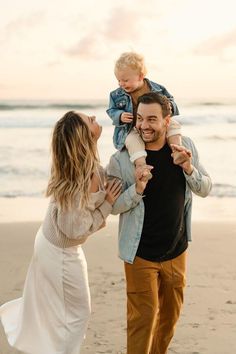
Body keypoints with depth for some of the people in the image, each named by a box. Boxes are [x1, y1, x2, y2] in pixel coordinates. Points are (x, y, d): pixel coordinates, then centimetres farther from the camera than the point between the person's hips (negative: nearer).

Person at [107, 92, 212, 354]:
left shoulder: (185, 147, -7)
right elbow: (112, 206, -11)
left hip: (177, 251, 4)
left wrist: (189, 168, -23)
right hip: (141, 254, -4)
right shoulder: (121, 160, -17)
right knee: (143, 318, 1)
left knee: (170, 315, 21)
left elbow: (205, 189, -2)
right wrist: (137, 190, -31)